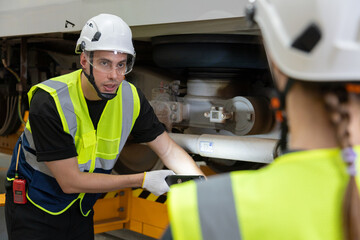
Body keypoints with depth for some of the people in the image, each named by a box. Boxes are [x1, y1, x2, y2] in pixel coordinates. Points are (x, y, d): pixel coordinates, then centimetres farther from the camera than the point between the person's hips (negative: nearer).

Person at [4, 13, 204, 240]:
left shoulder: (131, 98, -13)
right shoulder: (49, 102, -29)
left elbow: (169, 150, -5)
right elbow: (70, 181, -26)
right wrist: (142, 180, -24)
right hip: (35, 208, -4)